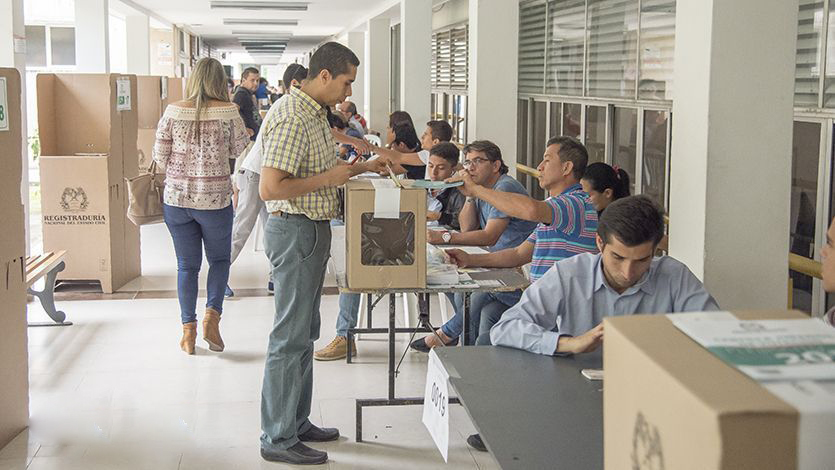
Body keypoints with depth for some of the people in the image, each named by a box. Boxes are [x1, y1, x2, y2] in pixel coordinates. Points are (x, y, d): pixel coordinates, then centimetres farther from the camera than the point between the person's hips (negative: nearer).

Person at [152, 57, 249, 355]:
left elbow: (160, 157, 1)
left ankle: (188, 330, 13)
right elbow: (238, 149, 4)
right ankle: (212, 314, -1)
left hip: (176, 197, 2)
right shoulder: (228, 112, -9)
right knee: (219, 259, 17)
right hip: (215, 198, -2)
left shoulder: (173, 112, -4)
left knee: (187, 265, 11)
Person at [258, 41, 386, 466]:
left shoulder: (314, 112, 13)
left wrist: (359, 168, 14)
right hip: (295, 230, -11)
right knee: (290, 338, -5)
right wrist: (327, 179, -19)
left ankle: (297, 423, 27)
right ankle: (277, 439, 3)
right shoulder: (291, 118, -20)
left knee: (304, 333, 16)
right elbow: (270, 188, -26)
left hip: (312, 231, 11)